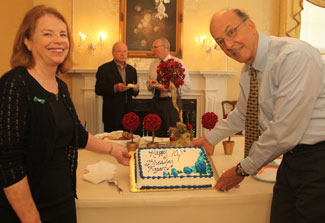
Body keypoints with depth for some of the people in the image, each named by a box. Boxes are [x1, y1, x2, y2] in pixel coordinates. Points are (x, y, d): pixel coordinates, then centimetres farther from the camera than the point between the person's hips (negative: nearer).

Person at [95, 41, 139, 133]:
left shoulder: (132, 70, 14)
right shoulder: (104, 69, -2)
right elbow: (98, 90, -8)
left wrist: (135, 89, -6)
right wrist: (114, 88, -21)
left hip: (128, 112, 5)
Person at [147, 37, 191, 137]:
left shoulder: (178, 63, -3)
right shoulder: (153, 64, 14)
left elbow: (187, 86, -9)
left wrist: (169, 88, -19)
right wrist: (150, 84, -3)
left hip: (171, 103, -5)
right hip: (156, 102, 5)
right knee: (157, 135, 7)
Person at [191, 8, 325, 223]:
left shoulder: (295, 56, -23)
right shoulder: (248, 70, 5)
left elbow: (285, 131, -25)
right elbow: (242, 115, 23)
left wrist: (243, 169, -14)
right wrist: (209, 138, 24)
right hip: (292, 158, 7)